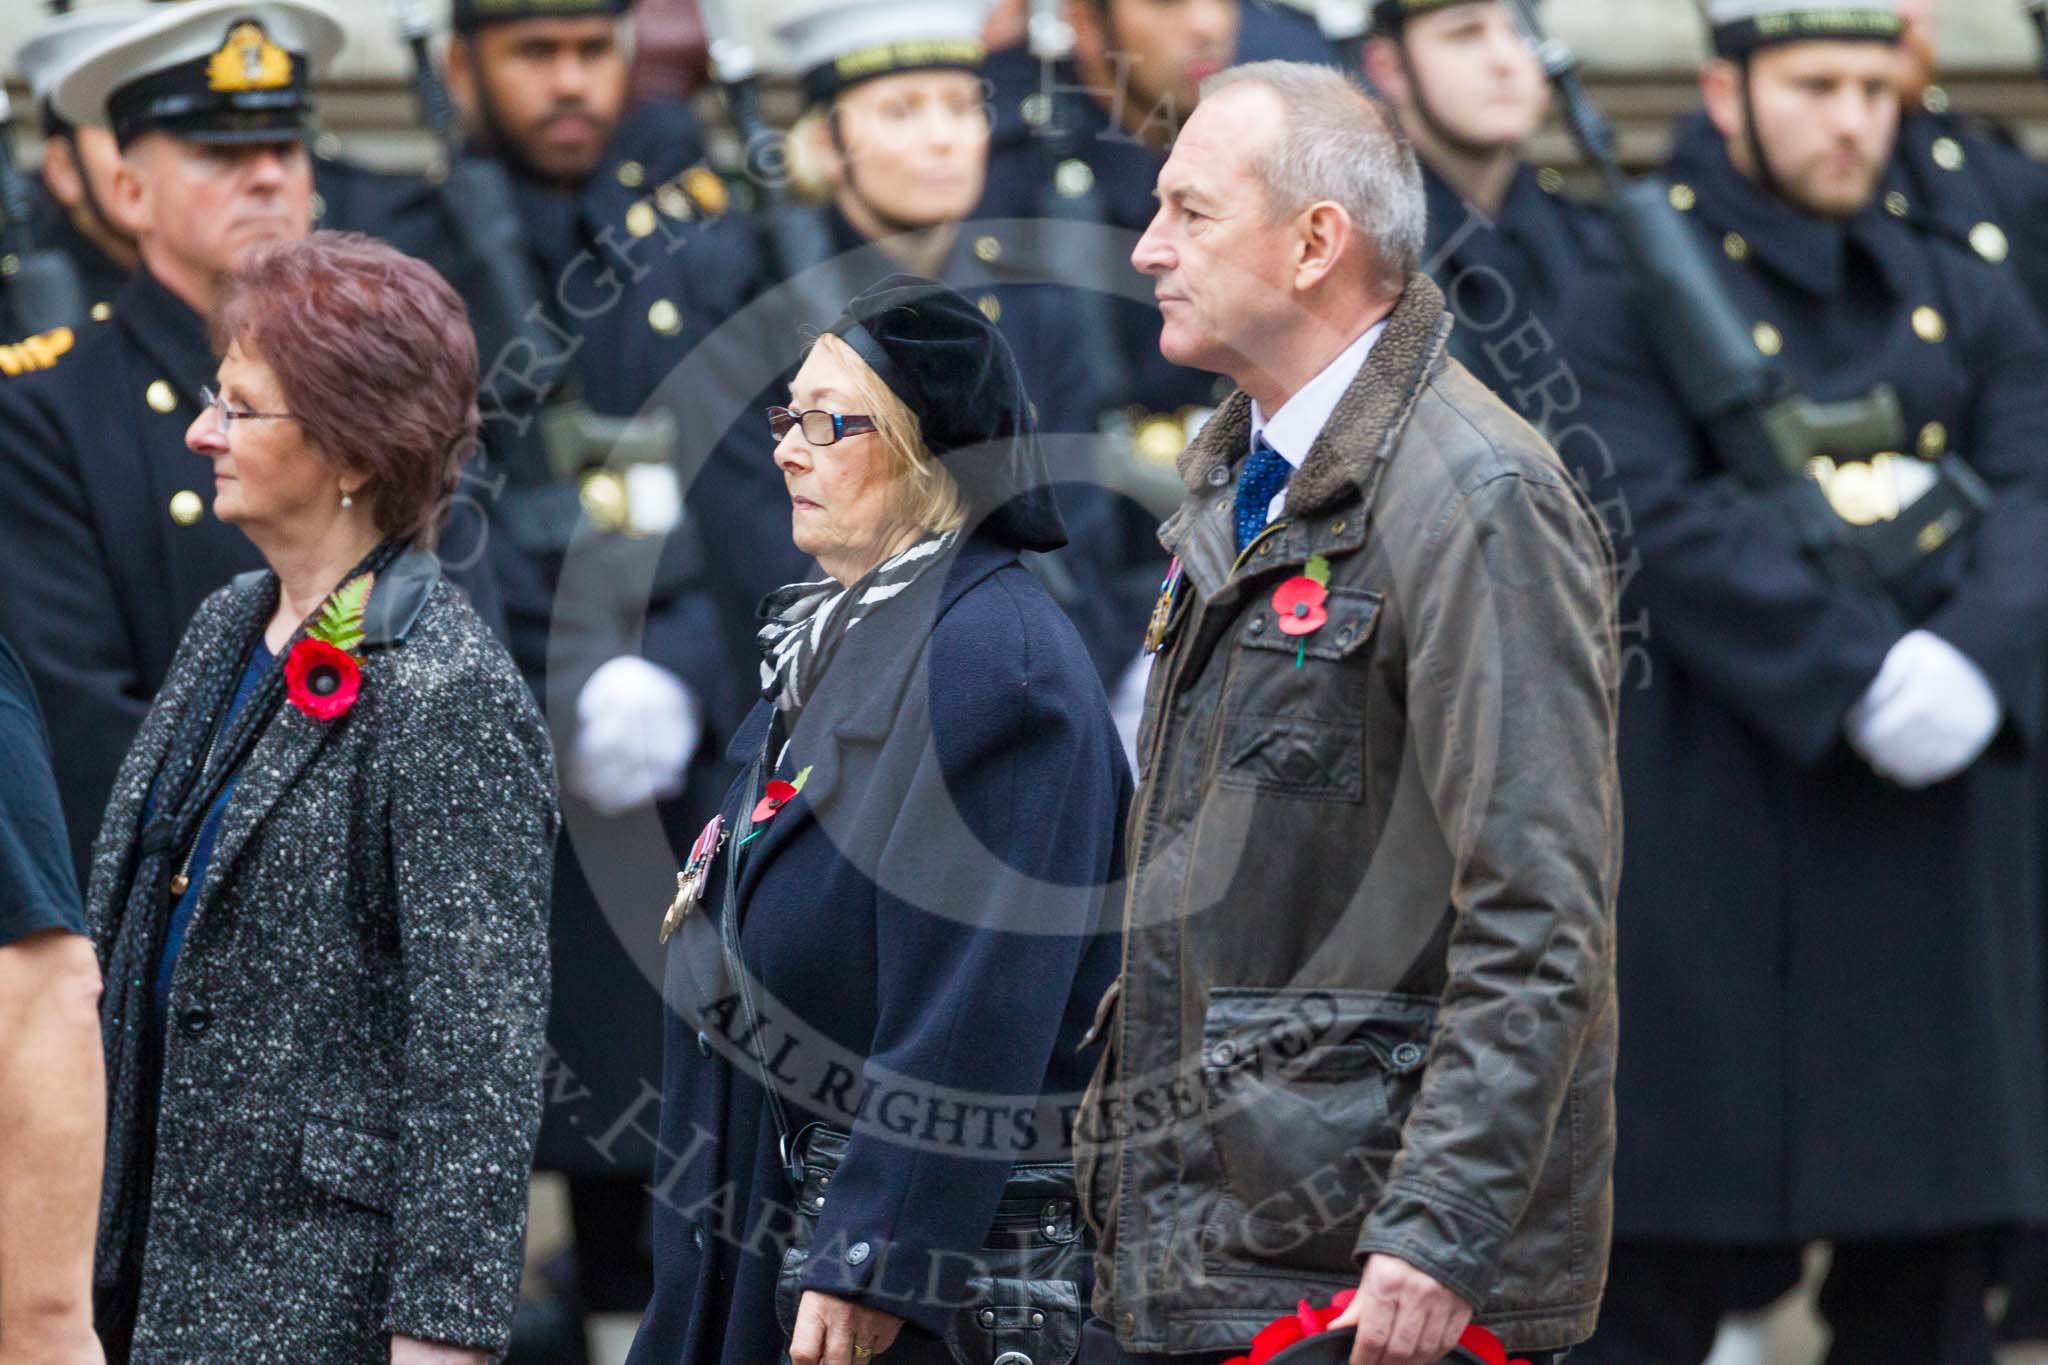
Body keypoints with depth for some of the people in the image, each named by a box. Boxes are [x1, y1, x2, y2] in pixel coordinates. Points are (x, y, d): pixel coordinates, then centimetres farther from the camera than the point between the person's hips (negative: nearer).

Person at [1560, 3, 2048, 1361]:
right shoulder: (1635, 294, 1)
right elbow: (1651, 513, -13)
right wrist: (1860, 675, -24)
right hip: (1717, 836, -4)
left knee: (1932, 1250, 6)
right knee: (1675, 1255, 0)